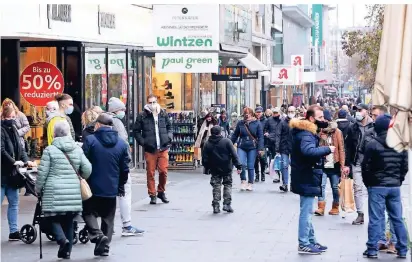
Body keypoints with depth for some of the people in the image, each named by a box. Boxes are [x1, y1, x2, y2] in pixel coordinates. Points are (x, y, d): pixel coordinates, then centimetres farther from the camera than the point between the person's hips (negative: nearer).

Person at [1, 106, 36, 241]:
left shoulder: (13, 130, 12)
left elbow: (20, 148, 11)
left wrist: (26, 160, -5)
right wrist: (14, 162, -21)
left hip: (11, 173, 8)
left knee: (14, 202, 10)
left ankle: (13, 231, 15)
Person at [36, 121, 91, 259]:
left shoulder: (49, 150, -5)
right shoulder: (78, 150, 6)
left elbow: (42, 173, -4)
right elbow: (87, 170, 3)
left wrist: (38, 189, 8)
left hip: (54, 192, -4)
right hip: (73, 191, 4)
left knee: (53, 217, 5)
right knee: (69, 221, 12)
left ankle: (62, 239, -20)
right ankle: (66, 251, 15)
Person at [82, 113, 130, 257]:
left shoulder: (90, 140, -9)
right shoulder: (122, 144, 3)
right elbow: (125, 168, 5)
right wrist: (121, 185, 16)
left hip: (93, 187, -3)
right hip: (111, 188, 3)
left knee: (89, 212, 11)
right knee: (108, 218, 13)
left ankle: (97, 235, -12)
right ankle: (104, 246, 12)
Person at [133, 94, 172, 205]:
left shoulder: (163, 114, 9)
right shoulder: (142, 116, -1)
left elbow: (169, 127, 22)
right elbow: (136, 130, 4)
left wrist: (169, 137, 6)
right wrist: (142, 142, -6)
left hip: (163, 148, 2)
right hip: (150, 149, -2)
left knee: (163, 171, -1)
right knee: (150, 173, 1)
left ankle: (161, 192, 19)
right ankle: (152, 195, 9)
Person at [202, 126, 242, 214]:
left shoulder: (207, 144, -3)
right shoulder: (227, 141, -7)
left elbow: (204, 159, -2)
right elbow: (234, 155, -11)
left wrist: (207, 167, 14)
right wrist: (238, 166, -9)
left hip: (215, 170, 1)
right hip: (227, 168, -1)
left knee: (216, 187, 8)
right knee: (228, 185, 11)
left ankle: (216, 206, 1)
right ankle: (227, 204, 2)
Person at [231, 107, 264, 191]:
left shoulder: (257, 123, -3)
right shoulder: (240, 123, 2)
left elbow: (260, 137, -4)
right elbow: (235, 135, 9)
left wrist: (260, 148, -11)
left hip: (252, 147, -1)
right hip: (241, 147, 1)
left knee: (250, 166, 3)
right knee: (241, 164, -14)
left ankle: (250, 183, 16)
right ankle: (243, 181, 2)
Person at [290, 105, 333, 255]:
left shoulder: (306, 131, 13)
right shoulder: (306, 134, -20)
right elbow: (308, 151, -38)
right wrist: (327, 149, -28)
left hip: (306, 176, 11)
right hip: (307, 178, -11)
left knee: (307, 211, 16)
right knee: (306, 211, -5)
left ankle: (311, 240, 25)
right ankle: (304, 244, -1)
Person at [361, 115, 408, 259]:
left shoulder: (373, 145, -9)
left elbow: (366, 167, -7)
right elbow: (405, 166, 8)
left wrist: (368, 183, 7)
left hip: (377, 186, -4)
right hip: (395, 187, 4)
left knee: (375, 219, -1)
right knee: (397, 219, 9)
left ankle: (372, 249, -1)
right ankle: (402, 250, 12)